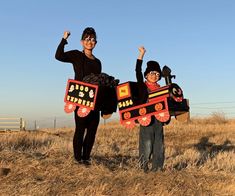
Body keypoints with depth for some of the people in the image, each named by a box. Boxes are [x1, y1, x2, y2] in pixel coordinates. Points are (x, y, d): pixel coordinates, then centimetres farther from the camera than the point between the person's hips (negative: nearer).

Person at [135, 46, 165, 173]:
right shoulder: (142, 86, 0)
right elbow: (138, 71, -10)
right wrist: (141, 54, -12)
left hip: (158, 119, 5)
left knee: (159, 145, 7)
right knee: (147, 144, -5)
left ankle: (157, 167, 16)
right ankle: (144, 167, 5)